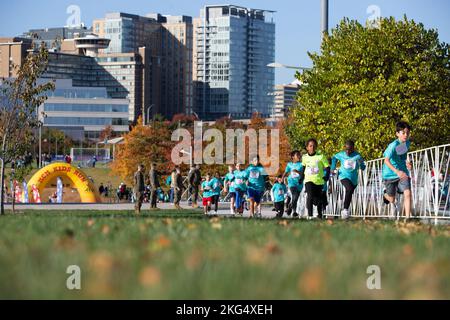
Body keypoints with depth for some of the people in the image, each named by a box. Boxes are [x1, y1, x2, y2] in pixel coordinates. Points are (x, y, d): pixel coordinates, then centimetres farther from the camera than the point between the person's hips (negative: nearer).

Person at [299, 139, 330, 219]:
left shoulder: (321, 156, -5)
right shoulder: (304, 157, 5)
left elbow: (327, 167, 0)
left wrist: (326, 176, -14)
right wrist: (301, 177, 16)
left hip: (319, 180, 0)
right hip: (309, 180, 0)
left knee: (318, 199, 10)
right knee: (310, 196, -22)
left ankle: (319, 214, 32)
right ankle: (310, 215, -20)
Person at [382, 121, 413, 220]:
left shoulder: (407, 143, -1)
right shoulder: (393, 145, -24)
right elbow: (386, 160, -37)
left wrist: (406, 162, 2)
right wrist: (397, 171, -50)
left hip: (403, 173, 4)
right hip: (390, 174, -4)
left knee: (407, 193, -16)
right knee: (391, 199, 10)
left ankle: (408, 217, -13)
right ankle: (386, 195, 48)